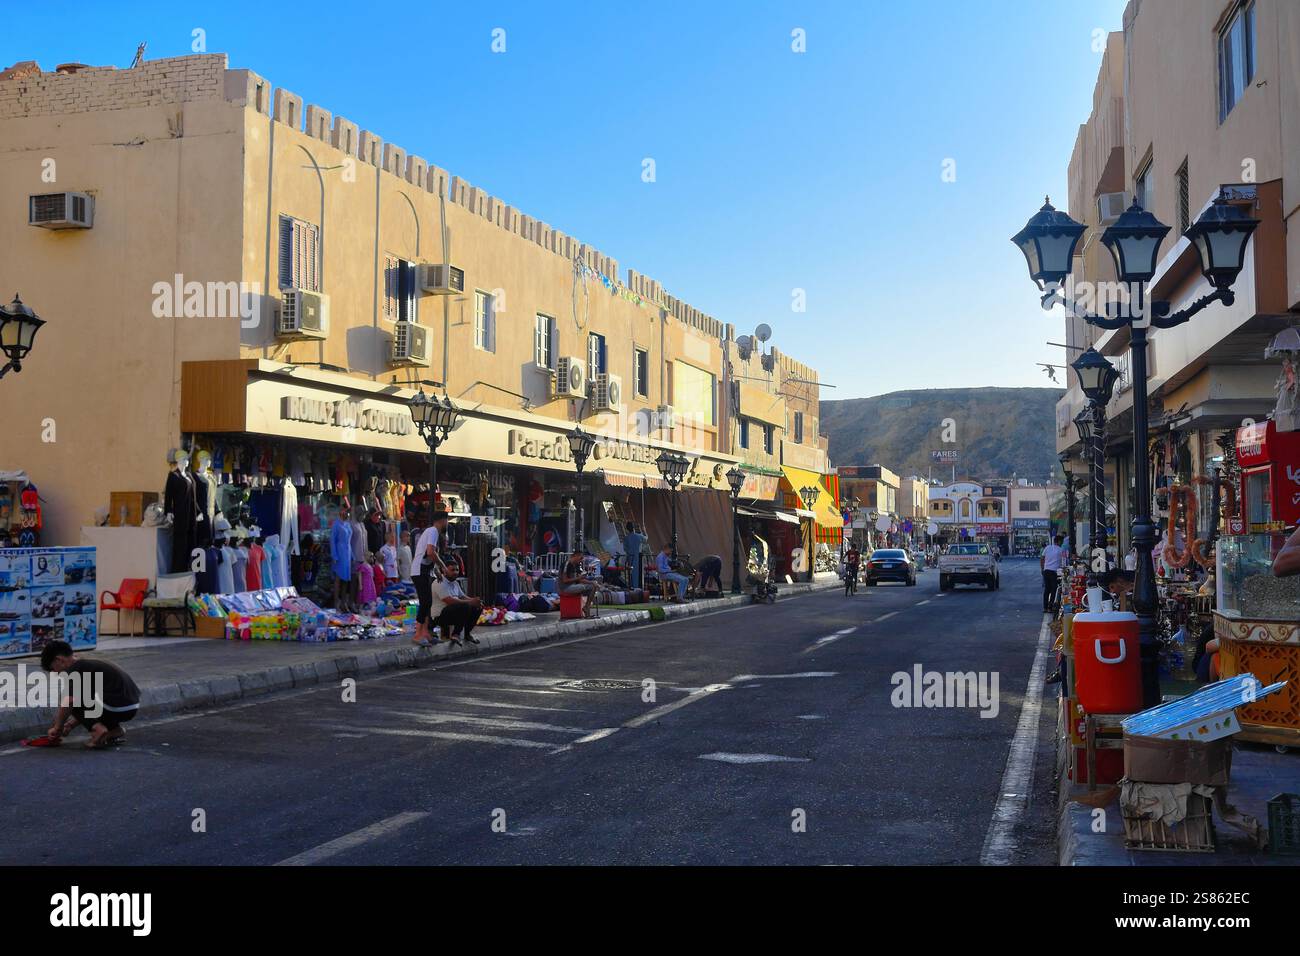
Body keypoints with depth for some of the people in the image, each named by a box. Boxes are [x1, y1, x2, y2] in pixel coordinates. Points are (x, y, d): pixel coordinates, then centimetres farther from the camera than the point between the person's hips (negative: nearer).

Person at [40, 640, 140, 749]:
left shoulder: (75, 669, -3)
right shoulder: (87, 665, 24)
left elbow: (68, 704, -5)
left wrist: (57, 728, 9)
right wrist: (71, 725, 30)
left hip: (118, 708, -9)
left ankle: (98, 729, -8)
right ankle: (115, 730, 15)